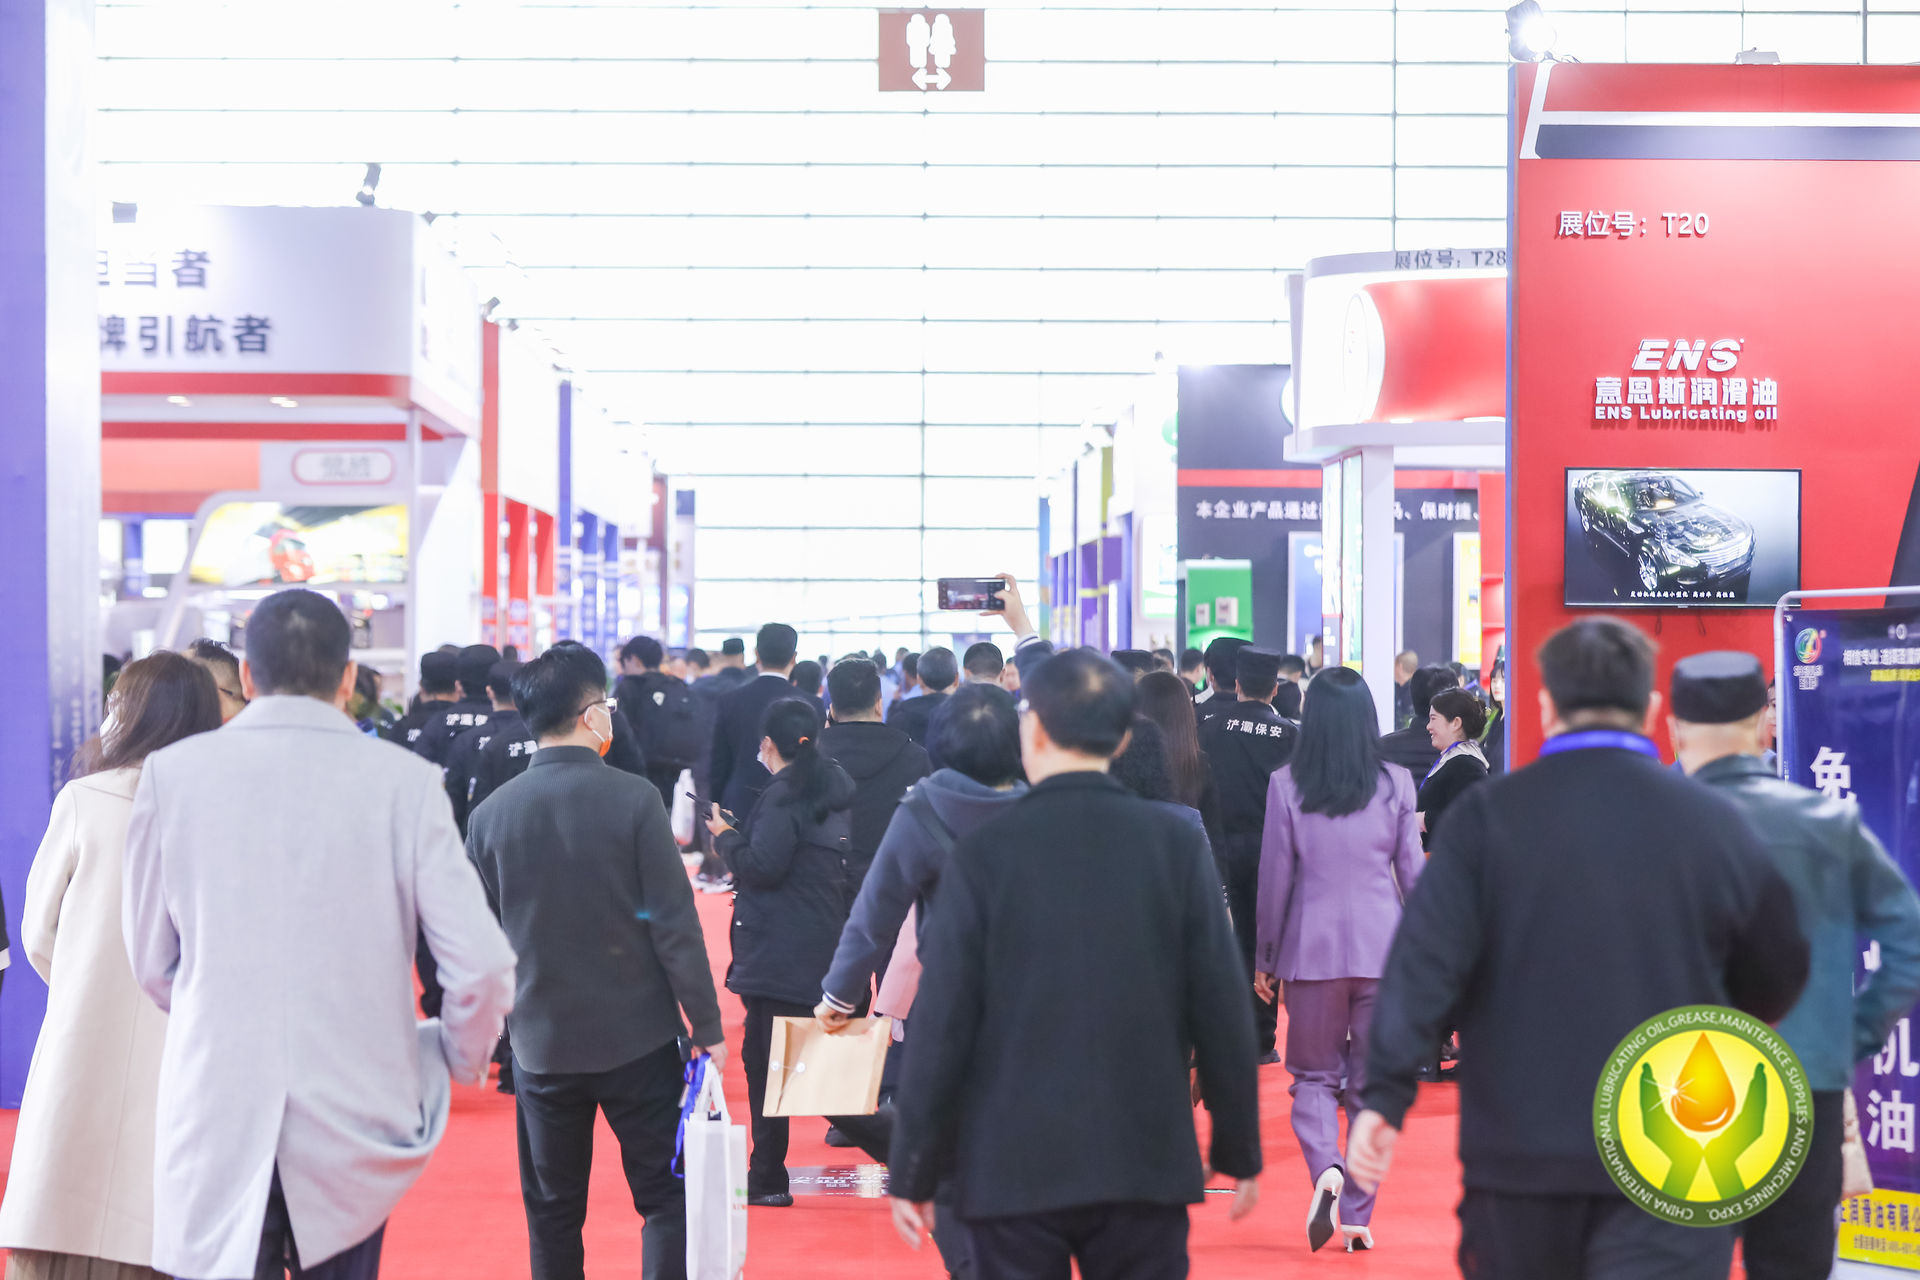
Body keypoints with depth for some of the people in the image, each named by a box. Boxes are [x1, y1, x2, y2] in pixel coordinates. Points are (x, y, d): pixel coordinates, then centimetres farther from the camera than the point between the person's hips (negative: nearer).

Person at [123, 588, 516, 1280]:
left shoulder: (173, 772, -1)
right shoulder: (402, 780, -4)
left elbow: (153, 963, 7)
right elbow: (480, 964, -8)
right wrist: (464, 1056, 13)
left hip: (214, 1119, 0)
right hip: (354, 1113, 1)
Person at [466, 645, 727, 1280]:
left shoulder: (491, 814, -3)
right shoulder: (633, 799, -13)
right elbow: (675, 924, -12)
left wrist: (495, 1029, 18)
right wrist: (707, 1025, -4)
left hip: (542, 1043, 3)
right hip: (638, 1038, -3)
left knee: (553, 1212, 14)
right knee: (665, 1200, 8)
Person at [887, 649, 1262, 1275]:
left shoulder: (983, 854, -7)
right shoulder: (1176, 844, -2)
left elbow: (942, 1024, -6)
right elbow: (1221, 1012, -1)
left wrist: (912, 1172, 2)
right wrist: (1238, 1150, 10)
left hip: (1013, 1170, -1)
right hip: (1146, 1164, 2)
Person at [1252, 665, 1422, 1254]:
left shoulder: (1286, 784, -4)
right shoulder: (1395, 783, 0)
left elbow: (1275, 877, 0)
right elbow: (1412, 873, 5)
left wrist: (1265, 958, 10)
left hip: (1313, 946, -1)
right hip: (1382, 949, 1)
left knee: (1314, 1074, 12)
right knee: (1372, 1083, 9)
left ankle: (1325, 1168, -15)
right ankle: (1357, 1216, 11)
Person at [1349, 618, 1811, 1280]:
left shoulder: (1486, 816, -4)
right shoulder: (1717, 823, -1)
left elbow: (1425, 959, -13)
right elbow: (1779, 978, 9)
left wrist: (1384, 1093, -12)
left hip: (1518, 1157, 1)